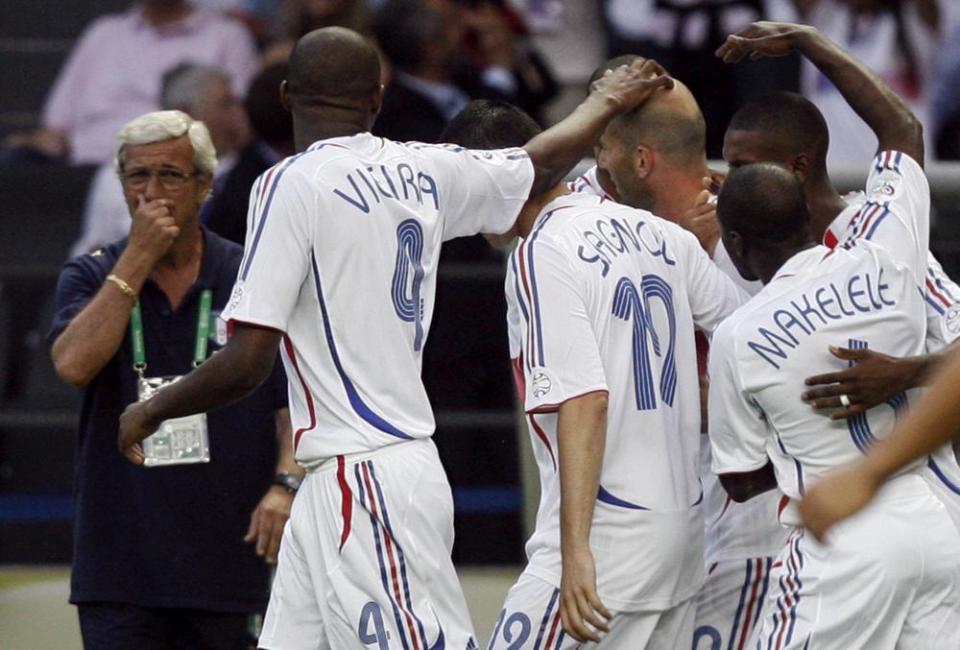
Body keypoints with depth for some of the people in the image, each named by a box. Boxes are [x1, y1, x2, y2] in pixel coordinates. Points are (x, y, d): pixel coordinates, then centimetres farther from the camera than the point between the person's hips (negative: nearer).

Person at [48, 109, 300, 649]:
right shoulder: (92, 277, 5)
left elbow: (296, 400, 3)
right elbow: (73, 363, -14)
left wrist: (287, 483, -14)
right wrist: (138, 259, -13)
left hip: (225, 558, 0)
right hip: (118, 559, 0)